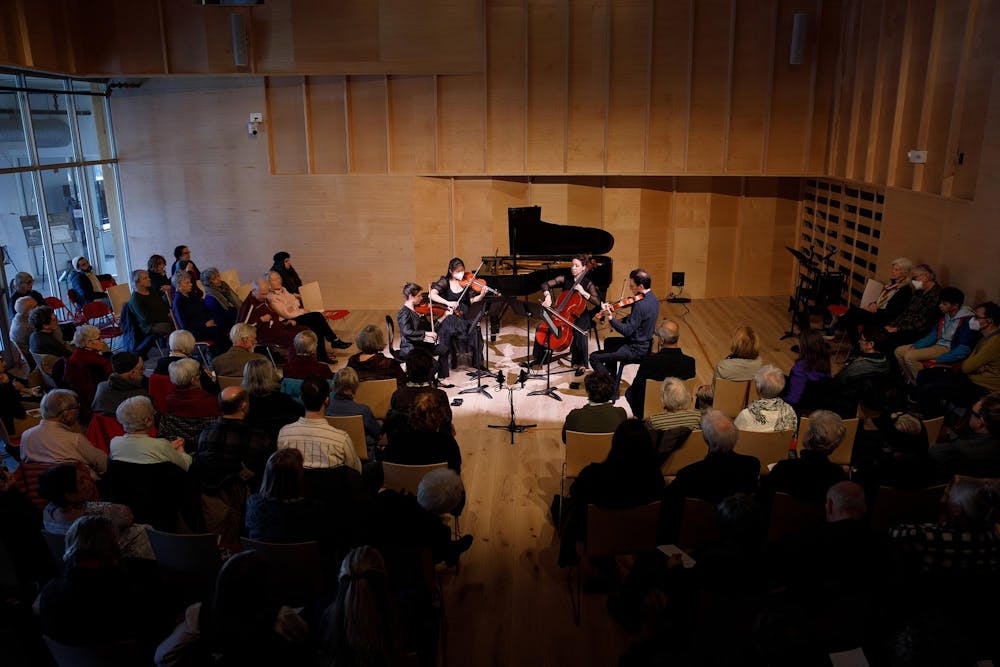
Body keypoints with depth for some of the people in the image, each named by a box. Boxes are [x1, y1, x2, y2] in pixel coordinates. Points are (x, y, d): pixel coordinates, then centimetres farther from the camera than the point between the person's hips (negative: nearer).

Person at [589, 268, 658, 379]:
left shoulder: (640, 305, -28)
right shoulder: (652, 298, 3)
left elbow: (627, 331, -27)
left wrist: (610, 317, -30)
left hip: (636, 350, -11)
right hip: (645, 345, 11)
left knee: (594, 357, -8)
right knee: (608, 342, 34)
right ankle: (612, 377, 41)